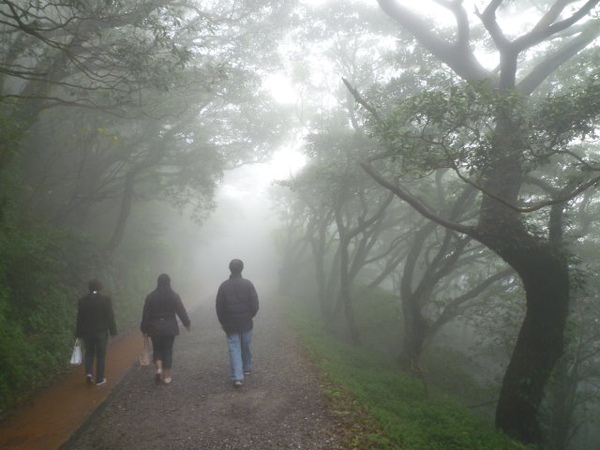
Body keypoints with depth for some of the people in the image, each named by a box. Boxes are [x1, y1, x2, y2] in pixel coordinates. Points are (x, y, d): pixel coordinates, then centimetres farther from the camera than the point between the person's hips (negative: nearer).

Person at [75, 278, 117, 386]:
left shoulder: (82, 301, -2)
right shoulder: (106, 300, -9)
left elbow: (79, 319, 2)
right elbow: (110, 317, -8)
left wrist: (79, 334, 10)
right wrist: (113, 331, 0)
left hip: (87, 333, 2)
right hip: (101, 332, -2)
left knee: (89, 353, 18)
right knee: (101, 355, 7)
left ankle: (89, 373, 0)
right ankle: (99, 379, 10)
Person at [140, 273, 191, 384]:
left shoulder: (151, 296, -4)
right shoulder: (174, 296, -7)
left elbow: (146, 314, -2)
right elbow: (181, 311, -4)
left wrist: (144, 329, 7)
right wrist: (187, 323, 9)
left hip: (155, 328, 0)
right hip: (170, 328, 0)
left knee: (157, 349, 17)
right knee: (168, 351, 8)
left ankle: (159, 368, -4)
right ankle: (167, 376, 12)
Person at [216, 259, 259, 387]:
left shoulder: (224, 286, -4)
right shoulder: (248, 284, -7)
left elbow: (219, 307, -2)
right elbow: (255, 304, -8)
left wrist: (222, 322, 11)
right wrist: (251, 315, 10)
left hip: (230, 324, 0)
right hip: (246, 322, 1)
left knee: (234, 349, 1)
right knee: (246, 346, 18)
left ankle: (237, 377, -6)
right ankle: (247, 369, 35)